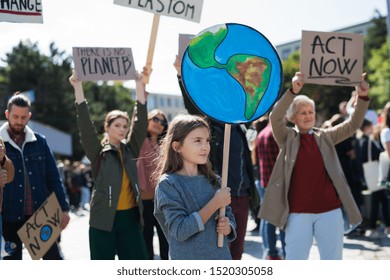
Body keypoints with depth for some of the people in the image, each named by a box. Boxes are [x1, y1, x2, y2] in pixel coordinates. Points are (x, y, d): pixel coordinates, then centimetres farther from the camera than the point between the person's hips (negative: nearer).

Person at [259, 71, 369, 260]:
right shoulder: (287, 138, 3)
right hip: (298, 212, -2)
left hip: (330, 210, 2)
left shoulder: (325, 137, 10)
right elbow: (275, 118, -13)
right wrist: (293, 91, -26)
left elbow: (353, 124, 6)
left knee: (333, 261, 9)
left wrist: (362, 98, -9)